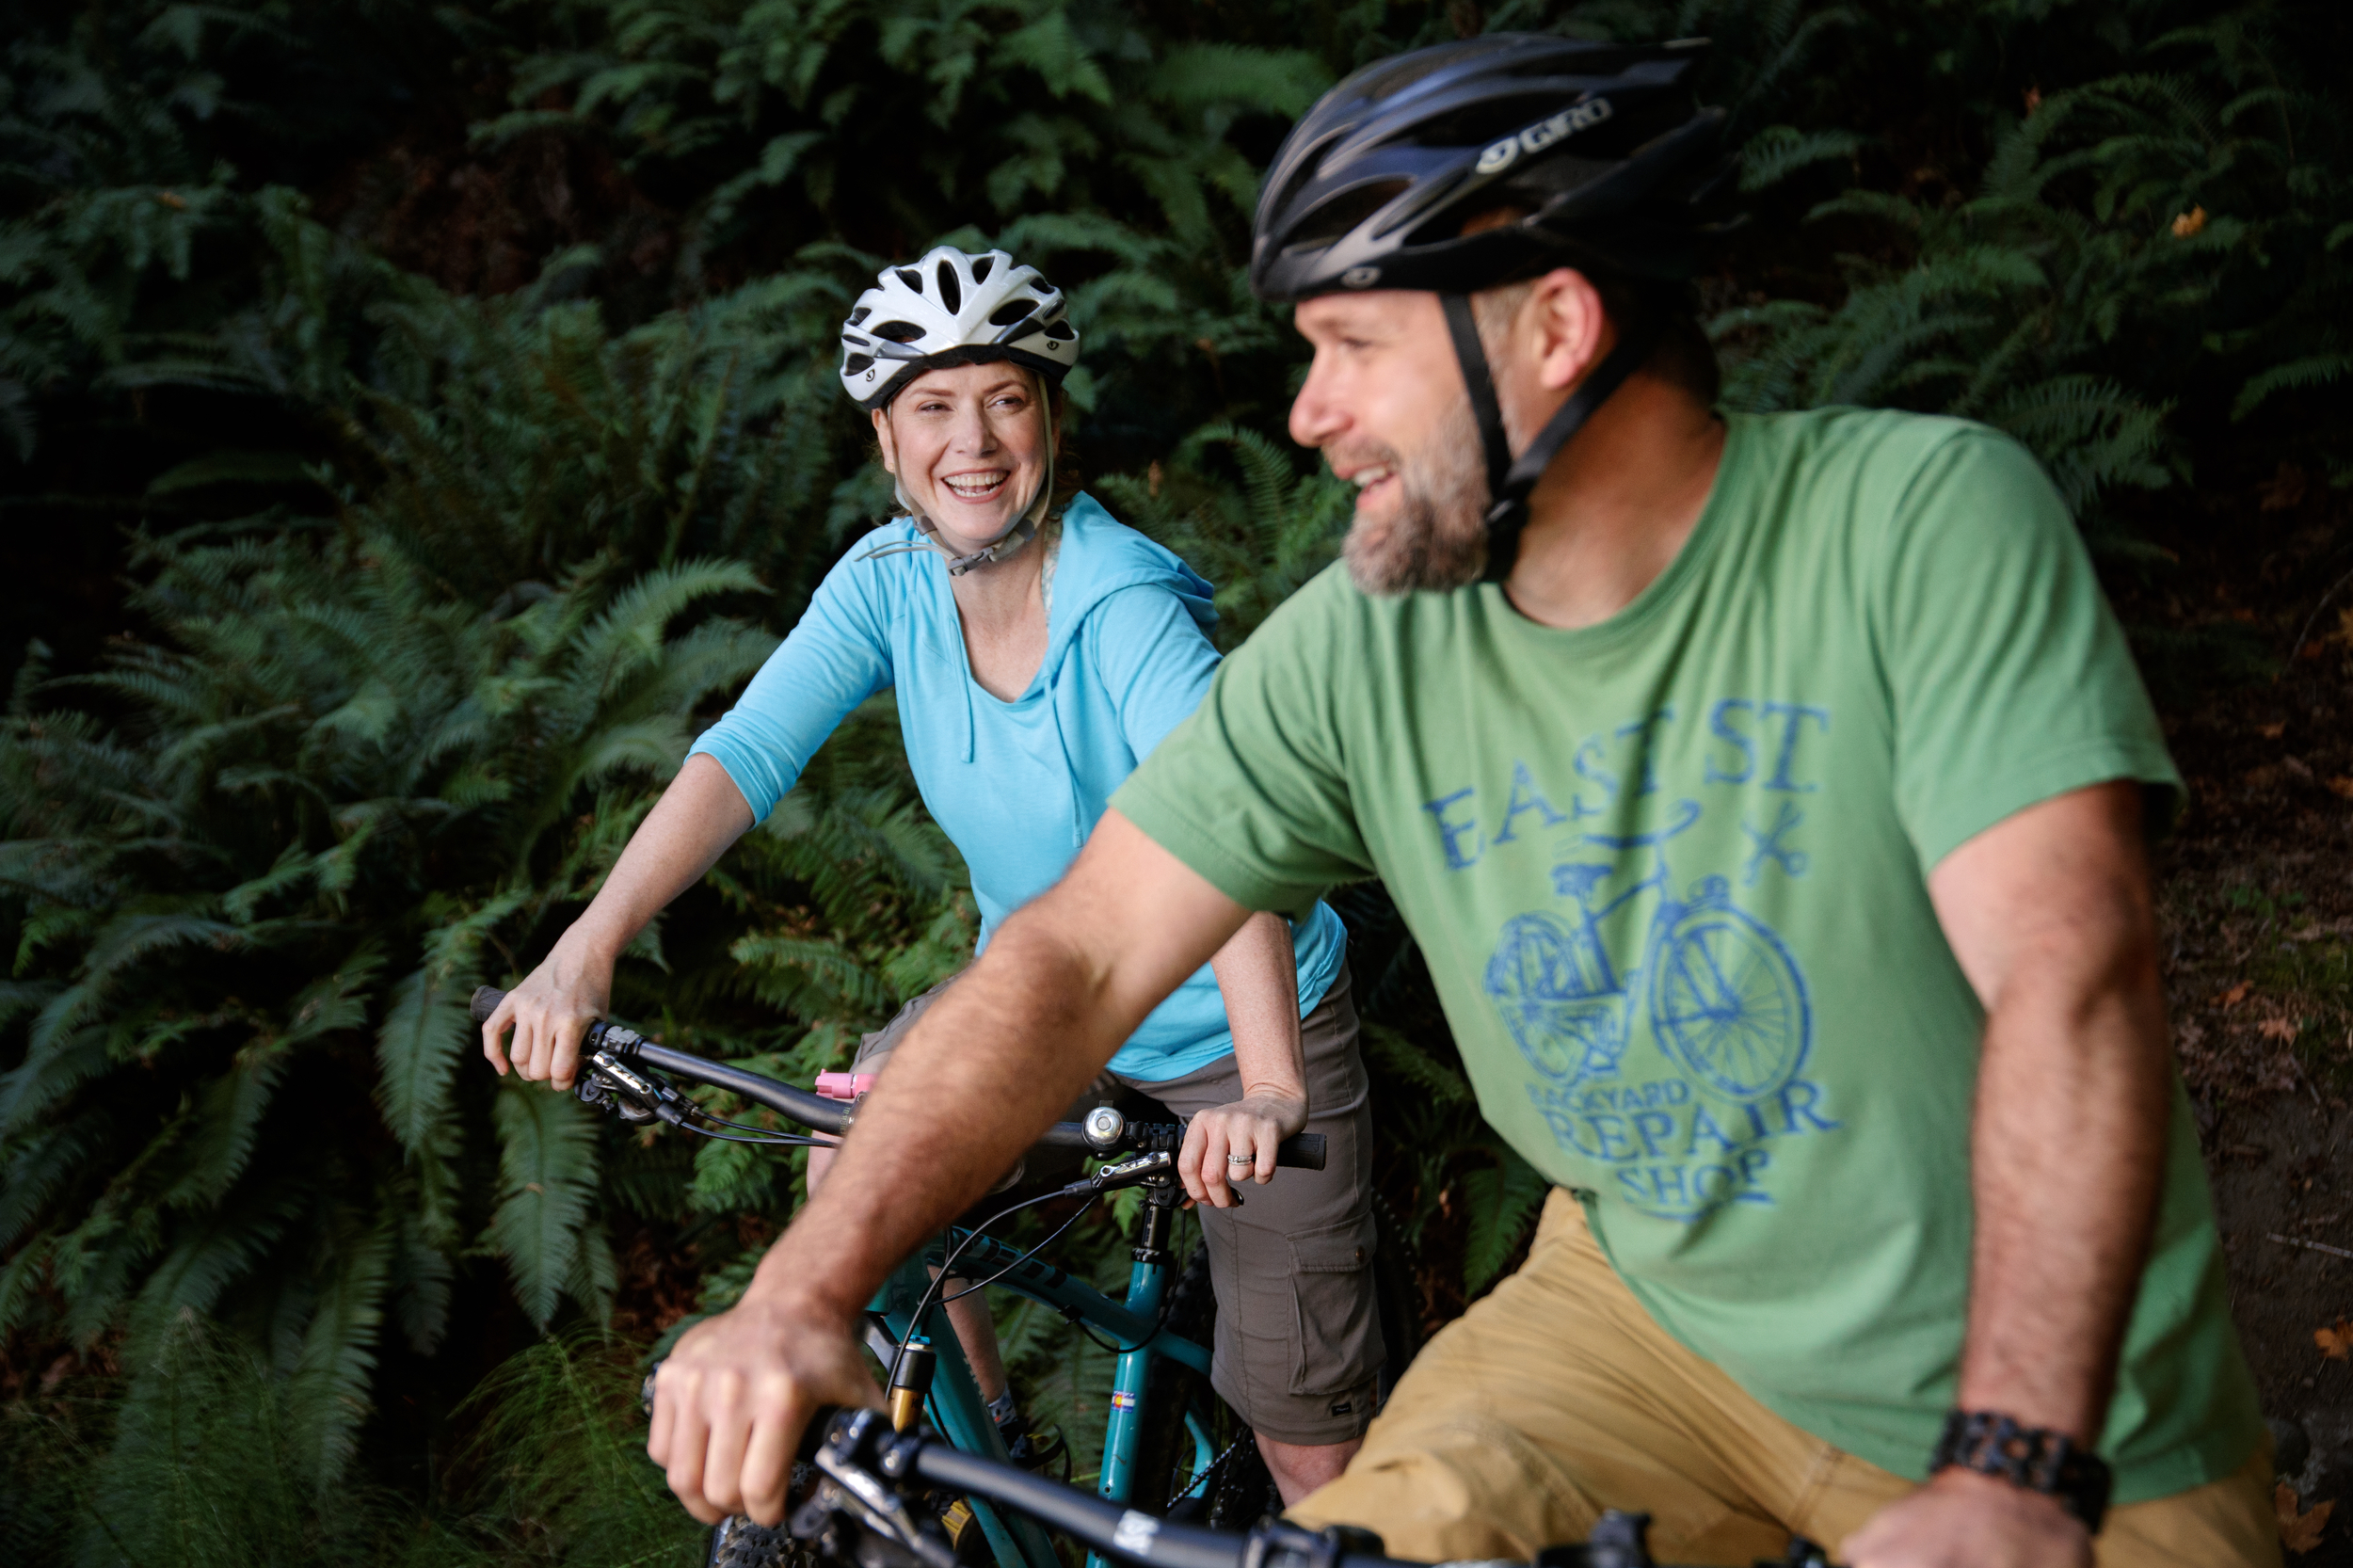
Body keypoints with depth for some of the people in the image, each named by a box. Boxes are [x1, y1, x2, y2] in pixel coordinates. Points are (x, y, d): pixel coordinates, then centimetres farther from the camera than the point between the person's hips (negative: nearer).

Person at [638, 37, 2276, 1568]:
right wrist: (808, 1289, -20)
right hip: (1645, 1303, 2)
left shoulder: (1925, 517, -18)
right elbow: (1078, 951, -10)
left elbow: (2069, 971, -26)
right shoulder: (1364, 648, -9)